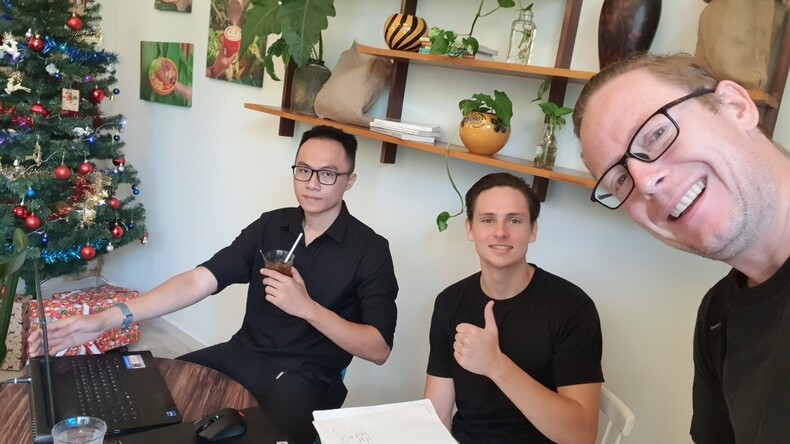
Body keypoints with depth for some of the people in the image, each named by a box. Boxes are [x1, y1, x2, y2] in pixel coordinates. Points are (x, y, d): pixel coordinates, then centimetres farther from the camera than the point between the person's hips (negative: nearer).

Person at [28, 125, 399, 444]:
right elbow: (198, 281, -8)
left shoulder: (370, 250, -11)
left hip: (306, 381, -4)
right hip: (240, 357, 5)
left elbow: (379, 350, -14)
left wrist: (306, 307, -25)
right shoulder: (269, 225, 2)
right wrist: (107, 319, -21)